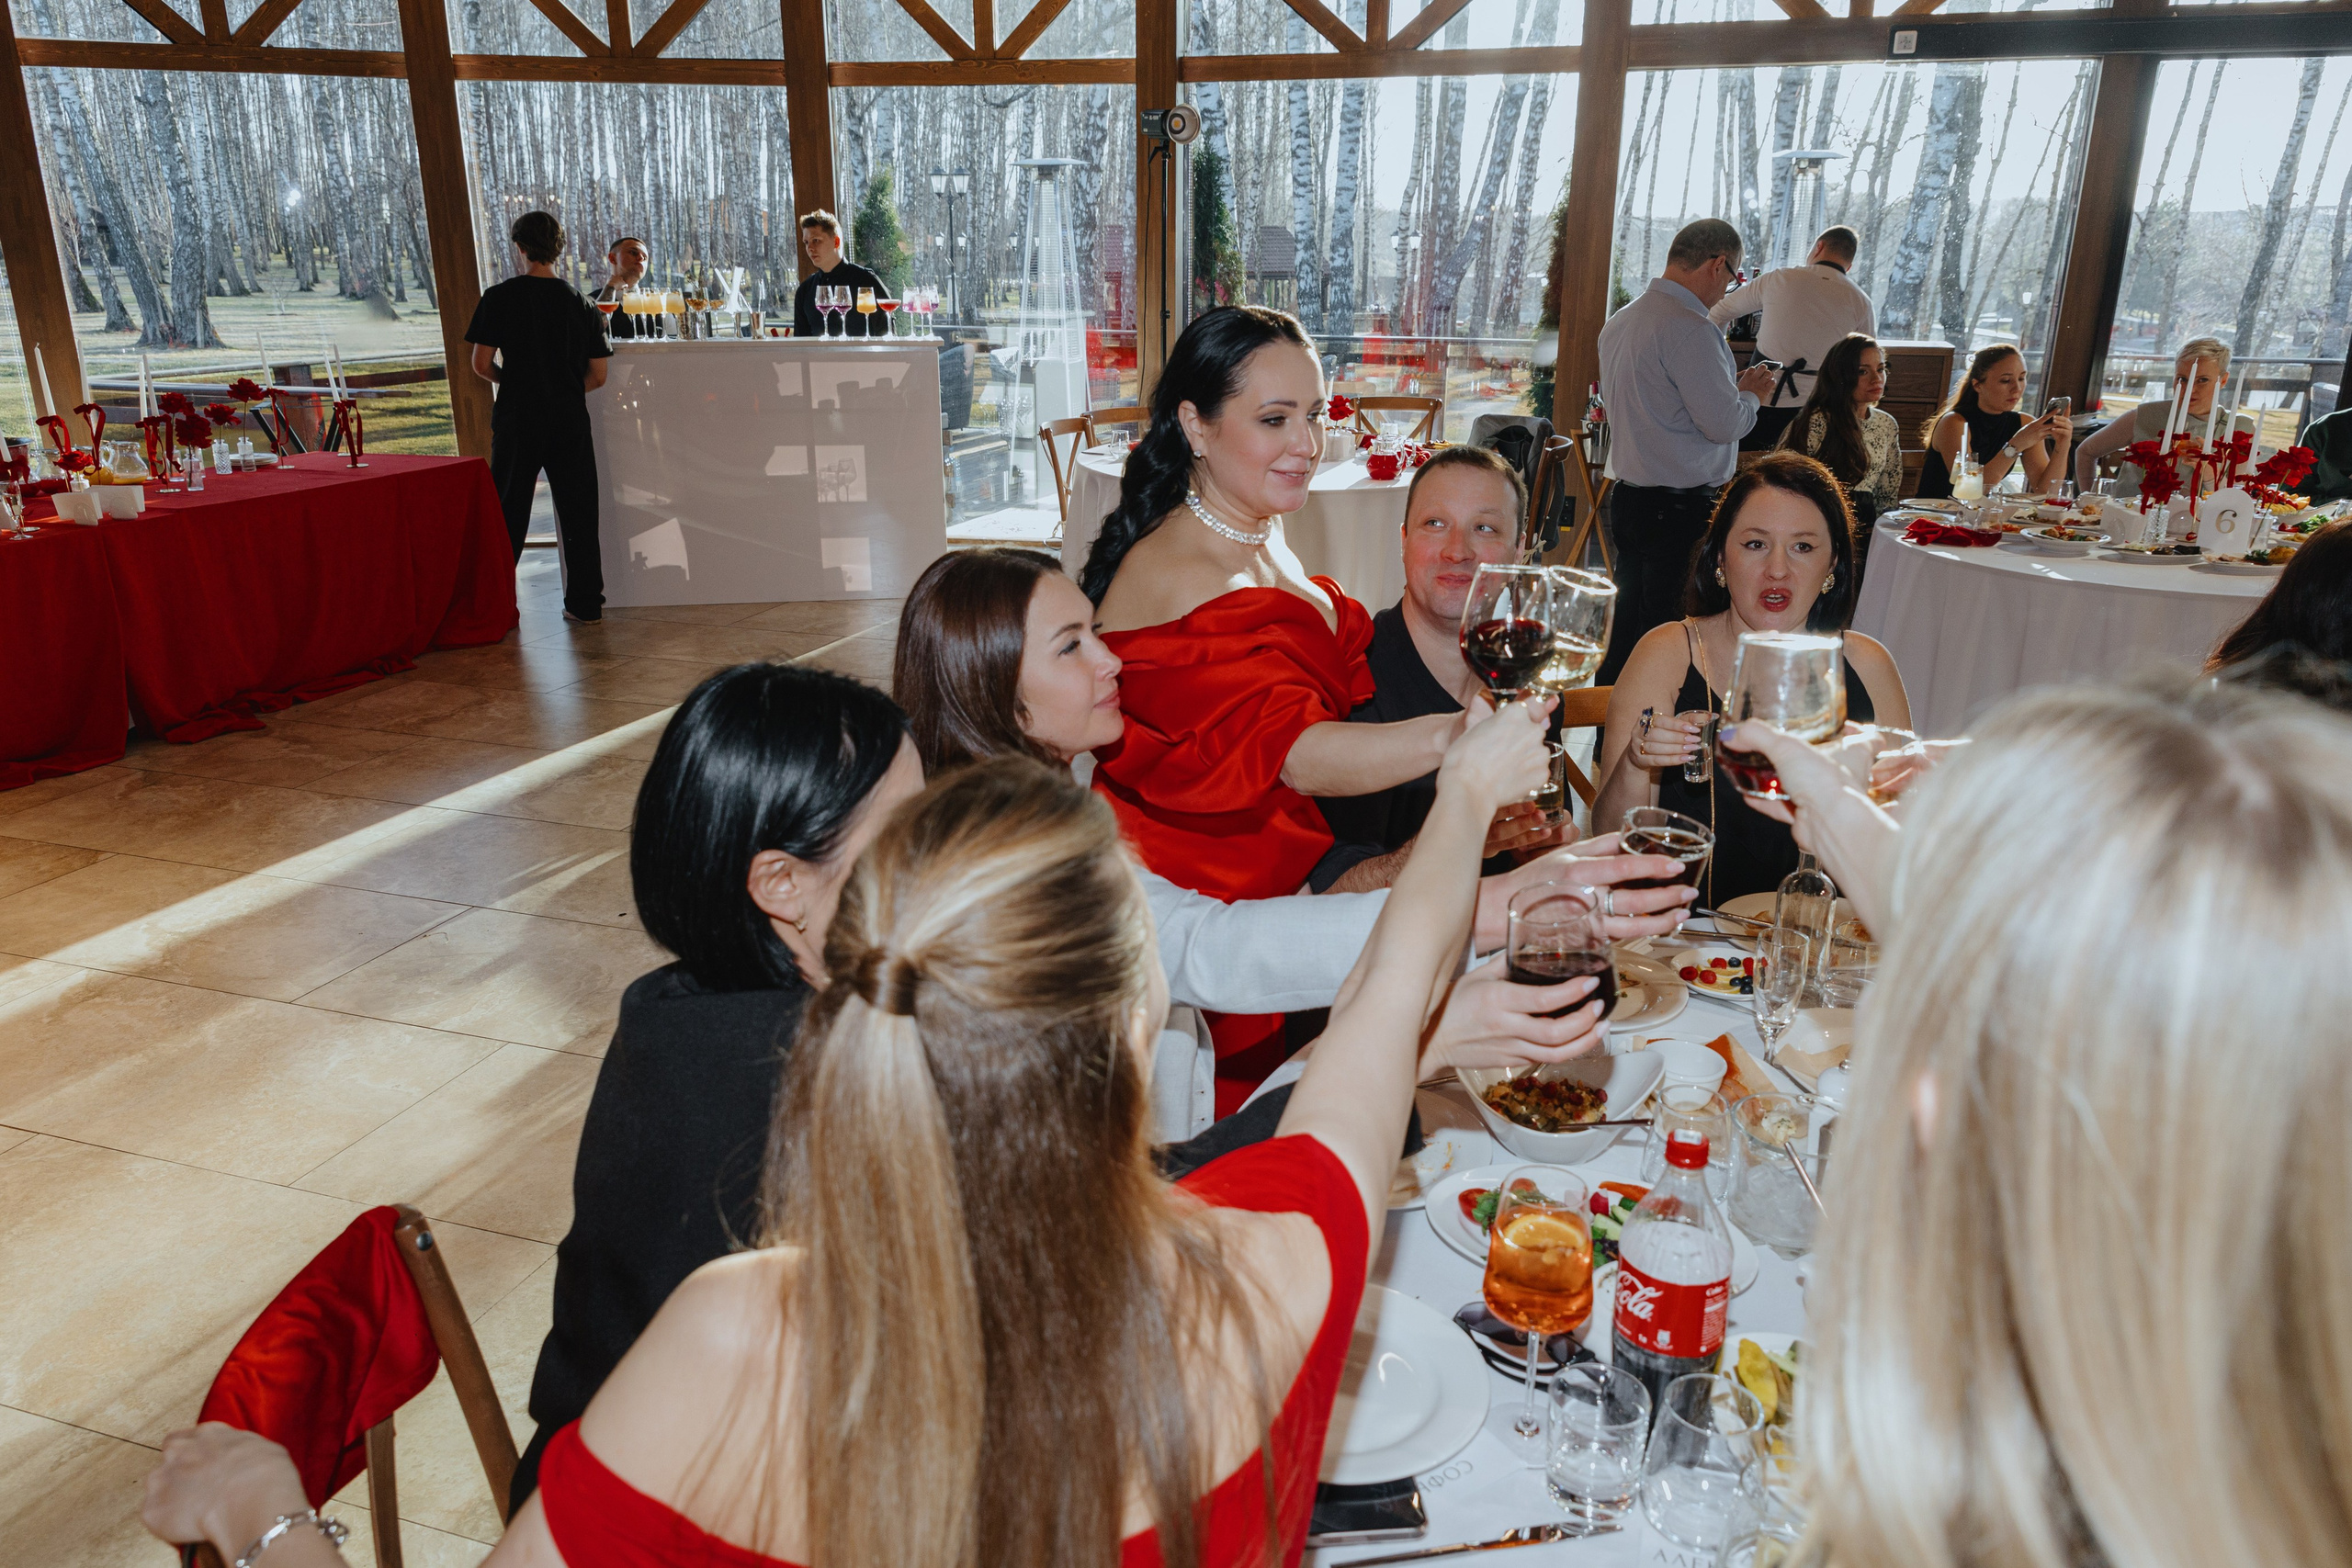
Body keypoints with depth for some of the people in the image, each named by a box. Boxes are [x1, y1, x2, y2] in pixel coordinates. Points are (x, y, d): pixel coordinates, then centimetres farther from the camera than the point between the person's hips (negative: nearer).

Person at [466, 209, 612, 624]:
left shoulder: (499, 298, -5)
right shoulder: (580, 303, 3)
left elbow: (482, 365, -6)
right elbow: (597, 376, 2)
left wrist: (510, 380, 13)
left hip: (517, 422, -1)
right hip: (570, 421, 1)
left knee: (509, 514, 8)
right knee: (578, 512, 7)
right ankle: (585, 602, 9)